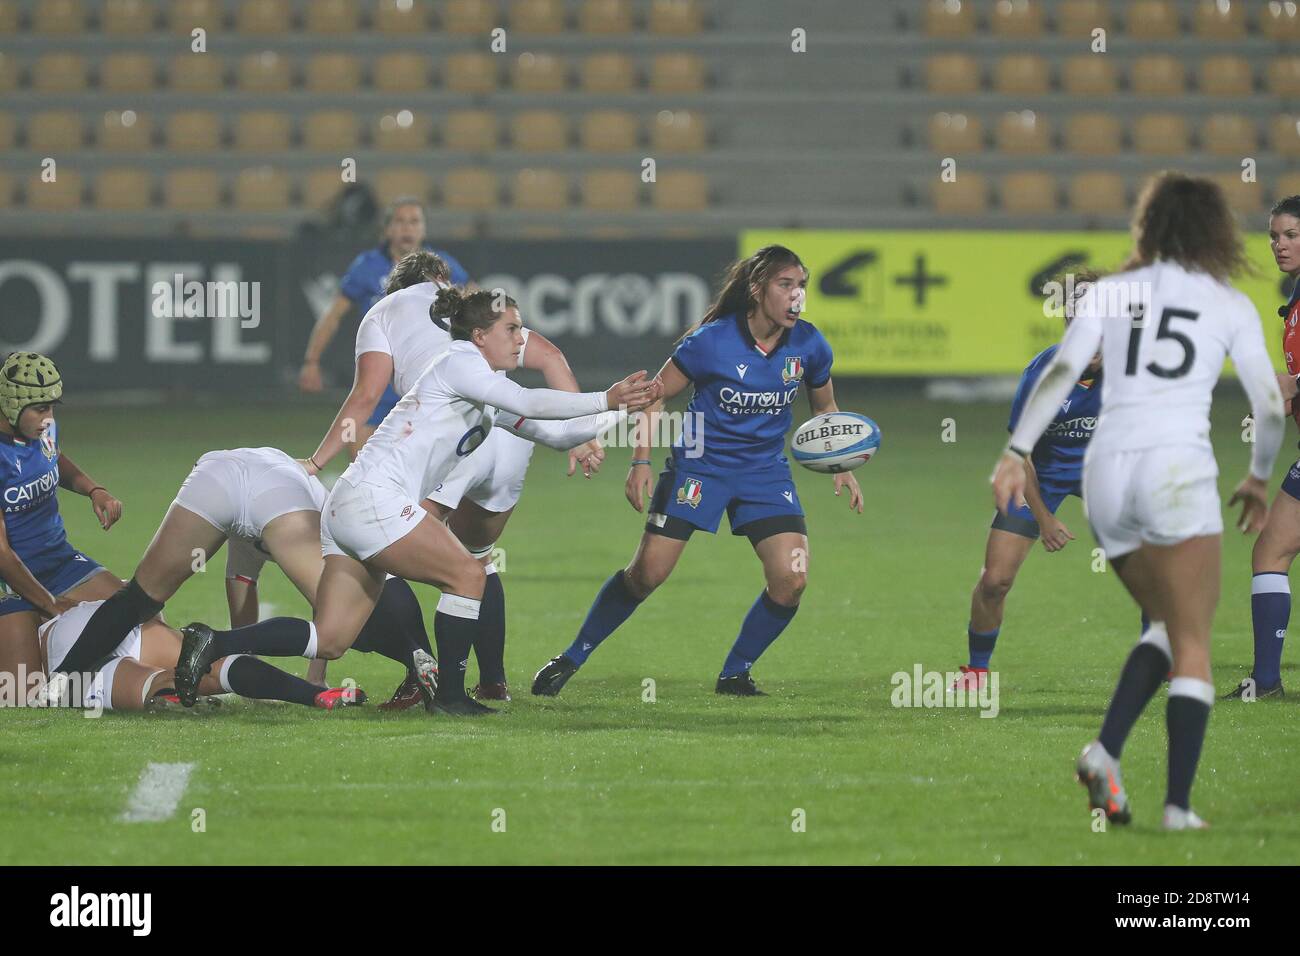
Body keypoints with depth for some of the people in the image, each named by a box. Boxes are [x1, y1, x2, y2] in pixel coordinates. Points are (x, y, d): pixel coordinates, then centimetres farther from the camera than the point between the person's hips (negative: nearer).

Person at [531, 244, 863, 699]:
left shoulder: (809, 346, -8)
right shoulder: (712, 341, -18)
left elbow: (825, 407, 12)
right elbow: (657, 394, -7)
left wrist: (842, 466, 2)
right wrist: (641, 461, -14)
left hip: (765, 470, 3)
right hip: (699, 463, -3)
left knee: (791, 579, -13)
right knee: (647, 573, -7)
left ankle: (734, 674, 8)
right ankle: (571, 658, 11)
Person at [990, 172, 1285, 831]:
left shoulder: (1108, 294, 12)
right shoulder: (1230, 305, 9)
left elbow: (1061, 372, -2)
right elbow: (1270, 406, 9)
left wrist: (1016, 453, -8)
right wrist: (1258, 479, 26)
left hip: (1106, 467, 3)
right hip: (1177, 468, -3)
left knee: (1167, 623, 19)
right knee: (1192, 645, 4)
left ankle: (1107, 749, -2)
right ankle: (1178, 802, -6)